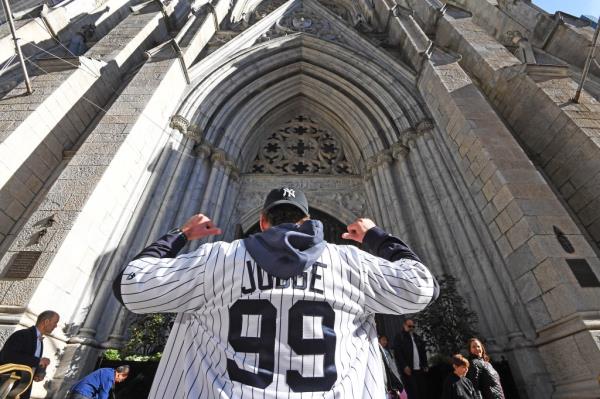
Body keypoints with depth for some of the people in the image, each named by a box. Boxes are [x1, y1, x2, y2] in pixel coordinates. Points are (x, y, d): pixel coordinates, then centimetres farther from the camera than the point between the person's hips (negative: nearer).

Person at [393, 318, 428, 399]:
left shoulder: (417, 338, 18)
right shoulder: (399, 337, -3)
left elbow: (423, 352, 22)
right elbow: (398, 353, -11)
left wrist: (425, 365, 13)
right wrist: (404, 366, -17)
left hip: (420, 370, 6)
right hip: (408, 370, -6)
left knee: (423, 392, 7)